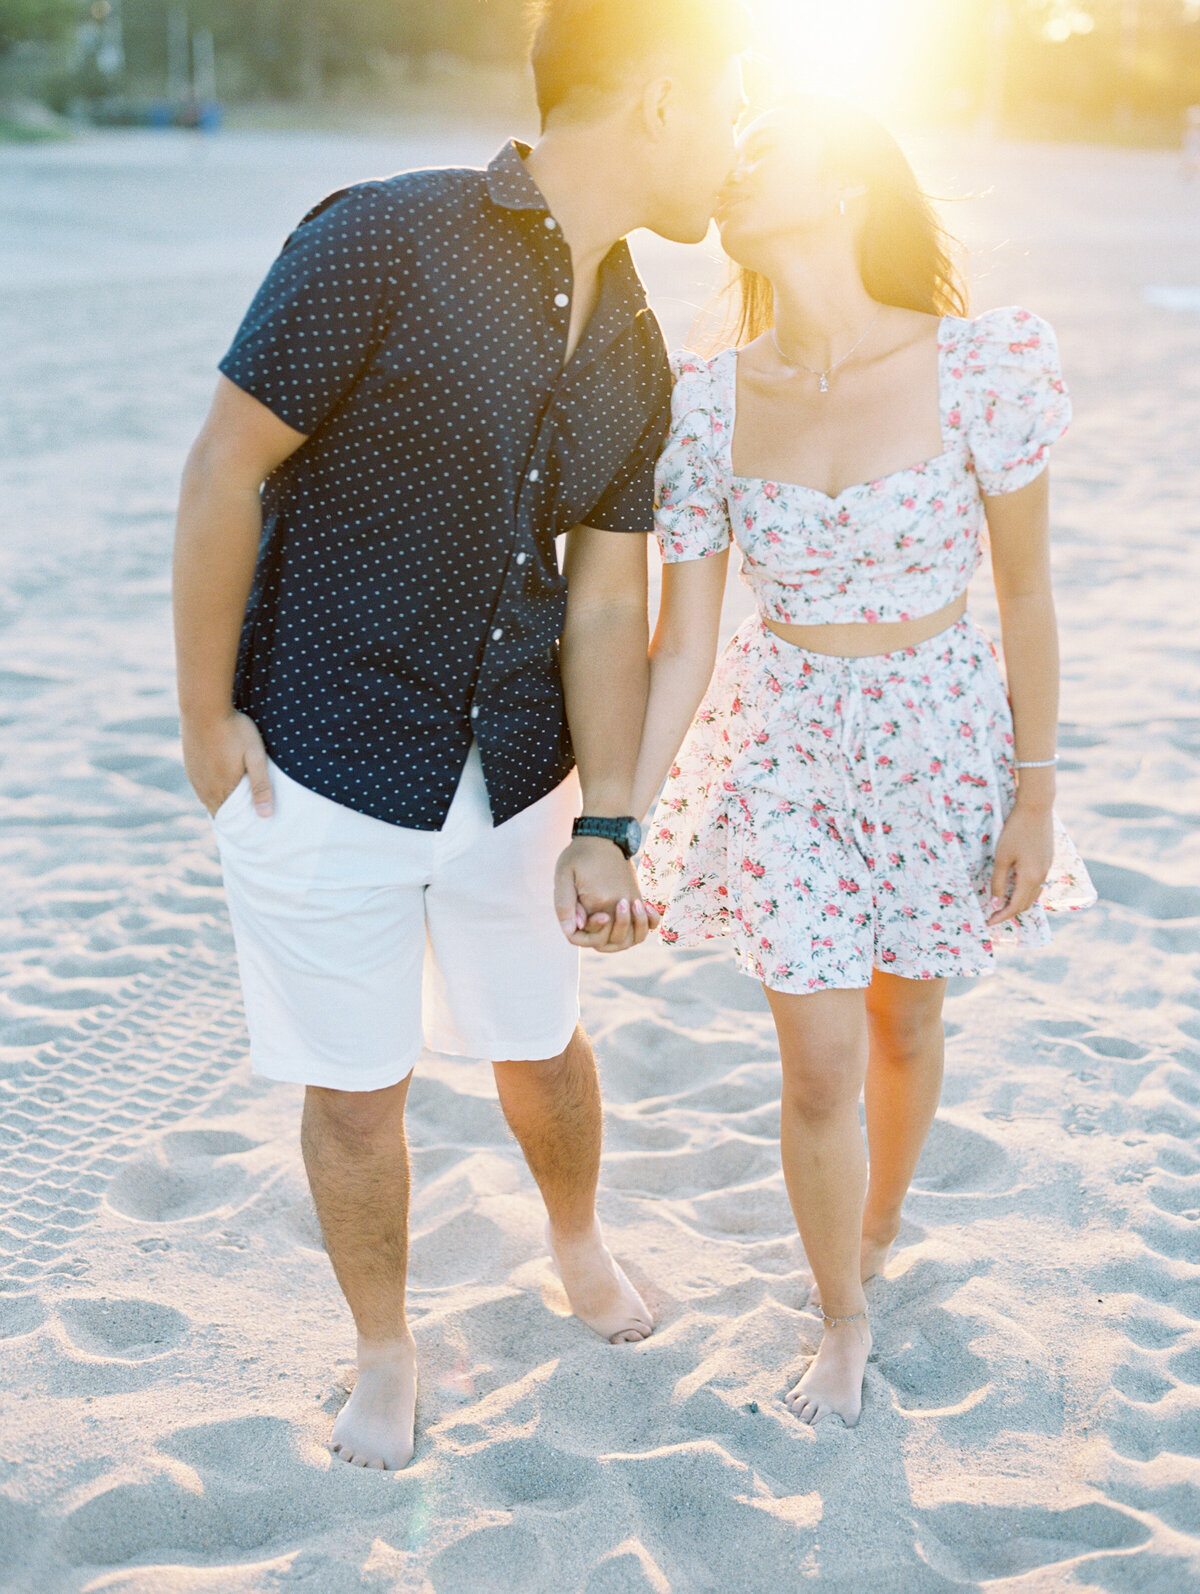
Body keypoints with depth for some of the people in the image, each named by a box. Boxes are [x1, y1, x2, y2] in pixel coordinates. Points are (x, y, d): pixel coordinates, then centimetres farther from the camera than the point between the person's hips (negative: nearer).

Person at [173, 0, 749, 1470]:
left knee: (539, 1044, 20)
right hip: (321, 774, -5)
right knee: (355, 1090, 10)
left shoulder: (635, 356, 2)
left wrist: (602, 828, -6)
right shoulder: (384, 243, -19)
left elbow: (606, 602, 2)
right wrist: (205, 718, -11)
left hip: (516, 779, 5)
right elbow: (224, 475, -15)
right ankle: (383, 1348, 34)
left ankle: (577, 1239, 51)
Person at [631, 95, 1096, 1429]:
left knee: (905, 1023, 20)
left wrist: (1033, 794, -4)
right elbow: (680, 644, -8)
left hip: (940, 741, 0)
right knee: (819, 1069, 3)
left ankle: (879, 1227, 51)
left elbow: (1025, 593, -8)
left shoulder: (976, 368, -18)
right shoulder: (707, 403, -12)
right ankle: (843, 1324, 29)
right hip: (783, 749, 0)